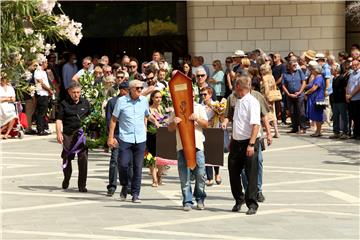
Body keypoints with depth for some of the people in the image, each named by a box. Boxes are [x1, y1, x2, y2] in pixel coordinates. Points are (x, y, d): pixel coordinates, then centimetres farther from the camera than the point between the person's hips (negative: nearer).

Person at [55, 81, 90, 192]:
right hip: (68, 134, 0)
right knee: (67, 158, 9)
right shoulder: (64, 104, 3)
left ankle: (82, 185, -2)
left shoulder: (85, 103, 9)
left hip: (82, 134, 0)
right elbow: (59, 119, 0)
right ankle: (66, 180, 32)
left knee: (83, 159, -8)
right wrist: (59, 133, -12)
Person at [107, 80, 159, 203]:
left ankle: (135, 194, 10)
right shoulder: (121, 101, -3)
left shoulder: (144, 100, 7)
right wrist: (110, 137, -3)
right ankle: (124, 186, 19)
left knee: (138, 167, 2)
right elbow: (114, 119, 1)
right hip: (125, 138, -2)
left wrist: (154, 120, 4)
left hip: (140, 139, 3)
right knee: (122, 164, -8)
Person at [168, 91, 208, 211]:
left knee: (200, 174, -2)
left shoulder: (199, 108, 14)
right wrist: (174, 123, -13)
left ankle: (200, 199, 15)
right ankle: (187, 201, 3)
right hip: (182, 146, 0)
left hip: (197, 145, 0)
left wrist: (197, 119, -13)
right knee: (184, 176, -2)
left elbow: (206, 124, 6)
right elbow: (170, 128, 10)